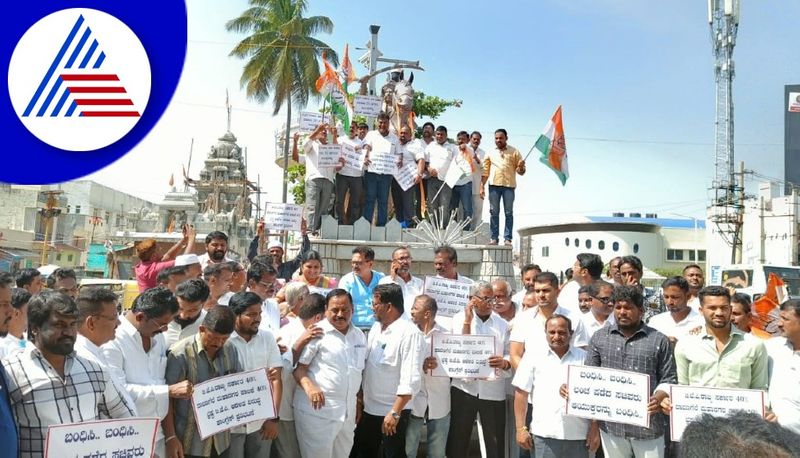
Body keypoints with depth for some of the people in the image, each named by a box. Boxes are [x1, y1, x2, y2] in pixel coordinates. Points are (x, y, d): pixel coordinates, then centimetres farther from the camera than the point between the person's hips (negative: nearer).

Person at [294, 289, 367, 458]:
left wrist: (359, 401, 17)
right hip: (317, 409, -6)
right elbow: (298, 367, -11)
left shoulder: (359, 335, 11)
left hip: (348, 411, 6)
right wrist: (309, 387, -27)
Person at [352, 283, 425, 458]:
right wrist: (359, 396, 11)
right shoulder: (375, 328, 6)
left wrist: (395, 412, -23)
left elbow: (411, 380, -23)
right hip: (369, 408, 7)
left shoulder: (410, 333, -19)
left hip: (393, 411, -7)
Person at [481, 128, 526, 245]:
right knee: (494, 213, 3)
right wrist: (482, 186, 4)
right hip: (494, 185, 1)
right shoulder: (490, 153, 12)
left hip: (509, 185, -1)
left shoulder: (514, 152, 8)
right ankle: (494, 238, 7)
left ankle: (508, 239, 3)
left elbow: (521, 171, 7)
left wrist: (521, 167, -16)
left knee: (509, 213, 0)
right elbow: (485, 171, 12)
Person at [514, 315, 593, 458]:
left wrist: (595, 431, 1)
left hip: (579, 435, 1)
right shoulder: (533, 357, 3)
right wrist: (521, 428, -1)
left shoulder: (585, 358, 5)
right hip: (544, 435, -1)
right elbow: (521, 394, 4)